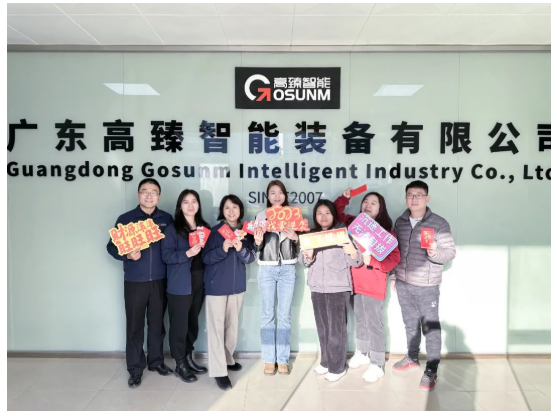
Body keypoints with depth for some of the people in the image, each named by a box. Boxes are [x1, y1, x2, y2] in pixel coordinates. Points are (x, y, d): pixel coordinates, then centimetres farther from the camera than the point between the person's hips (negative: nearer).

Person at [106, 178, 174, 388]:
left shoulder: (166, 219, 5)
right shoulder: (125, 219, 0)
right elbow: (111, 247, 0)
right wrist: (128, 255, -18)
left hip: (160, 281, 2)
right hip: (135, 282, -1)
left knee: (157, 323, 12)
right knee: (135, 325, 5)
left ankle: (156, 361, 29)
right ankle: (135, 369, 19)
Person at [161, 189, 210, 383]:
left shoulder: (204, 227, 10)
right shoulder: (172, 229, -6)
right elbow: (166, 256, -13)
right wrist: (187, 253, -24)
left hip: (200, 282, 5)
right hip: (180, 284, -5)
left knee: (193, 322, 14)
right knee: (179, 324, 2)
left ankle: (189, 358, 30)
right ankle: (180, 365, 17)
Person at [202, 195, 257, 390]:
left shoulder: (246, 232, 3)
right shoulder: (215, 231, -7)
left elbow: (250, 258, -3)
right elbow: (206, 258, -13)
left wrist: (241, 249, -22)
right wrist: (223, 249, -29)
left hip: (237, 285, 4)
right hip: (216, 286, -4)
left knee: (232, 325, 17)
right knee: (217, 327, -2)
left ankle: (228, 359, 35)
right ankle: (219, 371, 4)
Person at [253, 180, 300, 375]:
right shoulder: (261, 216, 5)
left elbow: (299, 247, 8)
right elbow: (257, 248, 5)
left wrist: (295, 238, -13)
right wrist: (258, 241, -17)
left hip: (288, 269, 1)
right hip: (267, 269, 0)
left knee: (284, 315, 4)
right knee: (267, 315, 4)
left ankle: (283, 359, 14)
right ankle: (269, 360, 14)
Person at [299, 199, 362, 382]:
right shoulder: (311, 234, 8)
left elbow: (356, 262, -8)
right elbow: (303, 261, 5)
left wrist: (352, 253, -31)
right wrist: (307, 256, -17)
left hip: (338, 288, -4)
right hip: (317, 288, 5)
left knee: (337, 329, 0)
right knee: (322, 328, 14)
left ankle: (337, 367, 13)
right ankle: (326, 362, 28)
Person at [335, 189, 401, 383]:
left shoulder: (386, 231, -9)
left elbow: (394, 258, -13)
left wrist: (371, 261, -23)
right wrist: (344, 198, 3)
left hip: (373, 284, -5)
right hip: (354, 282, 5)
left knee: (374, 324, 2)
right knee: (360, 320, 20)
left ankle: (377, 365, 13)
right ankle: (362, 354, 37)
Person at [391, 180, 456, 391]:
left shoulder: (439, 224, -11)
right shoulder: (400, 222, 5)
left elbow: (451, 252, -11)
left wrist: (436, 253, -32)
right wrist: (394, 276, 14)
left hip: (427, 286, -5)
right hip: (403, 283, 5)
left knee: (431, 328, 6)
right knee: (410, 323, 20)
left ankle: (431, 370, 18)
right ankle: (412, 358, 39)